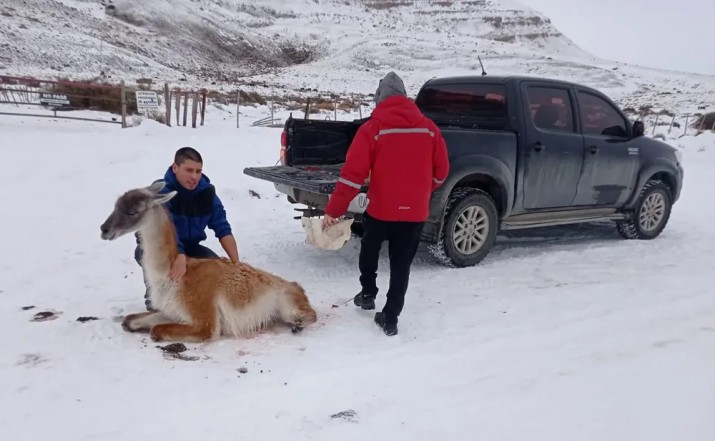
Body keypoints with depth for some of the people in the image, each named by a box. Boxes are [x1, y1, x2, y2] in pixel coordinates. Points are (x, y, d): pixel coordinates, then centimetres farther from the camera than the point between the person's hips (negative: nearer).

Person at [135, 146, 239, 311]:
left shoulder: (207, 191, -13)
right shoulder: (161, 191, -27)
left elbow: (222, 228, -16)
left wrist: (236, 264, -28)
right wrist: (179, 257, -61)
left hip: (189, 247, 4)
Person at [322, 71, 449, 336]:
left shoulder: (372, 128, -9)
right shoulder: (429, 128, 3)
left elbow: (353, 174, -14)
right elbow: (441, 171, 9)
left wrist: (333, 210, -9)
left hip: (381, 209, -2)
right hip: (416, 212, 3)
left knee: (369, 249, 26)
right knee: (401, 265, 12)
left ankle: (368, 294, 37)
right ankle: (390, 319, 16)